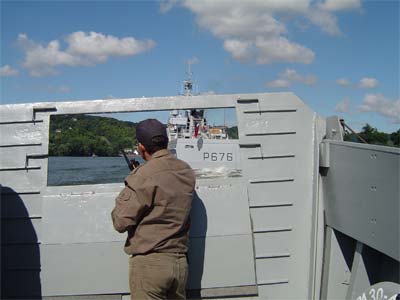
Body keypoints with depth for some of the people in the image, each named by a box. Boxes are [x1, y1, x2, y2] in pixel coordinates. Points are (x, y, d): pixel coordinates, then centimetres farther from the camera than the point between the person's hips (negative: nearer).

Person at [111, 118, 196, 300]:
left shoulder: (144, 176, -13)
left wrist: (123, 196, 6)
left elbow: (121, 223, -11)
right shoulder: (187, 171, 6)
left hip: (149, 262, -6)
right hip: (180, 262, 6)